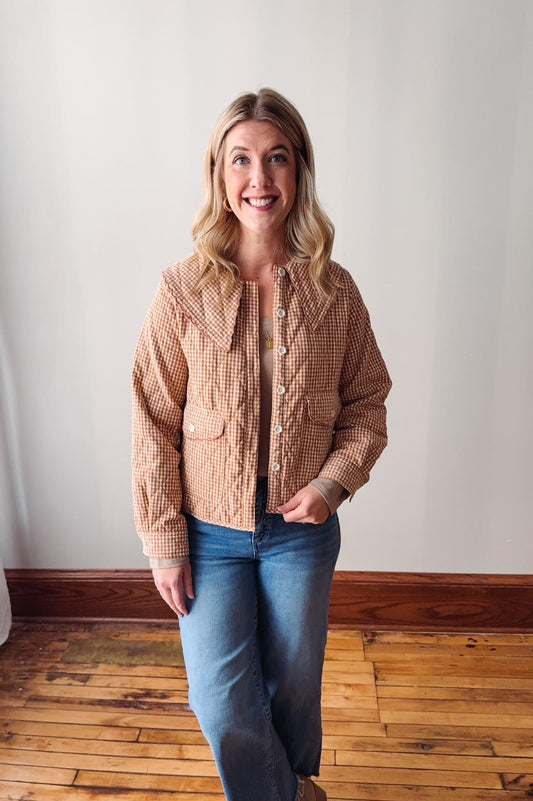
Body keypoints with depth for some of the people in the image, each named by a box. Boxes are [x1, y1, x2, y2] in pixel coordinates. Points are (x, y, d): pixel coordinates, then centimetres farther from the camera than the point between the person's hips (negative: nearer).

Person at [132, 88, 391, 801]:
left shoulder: (335, 292, -5)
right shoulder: (183, 293, -11)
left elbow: (366, 404, 3)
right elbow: (154, 426, -8)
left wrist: (334, 480, -14)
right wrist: (164, 543, -7)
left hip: (303, 529, 2)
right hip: (210, 530, -1)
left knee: (294, 684, 20)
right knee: (224, 704, 7)